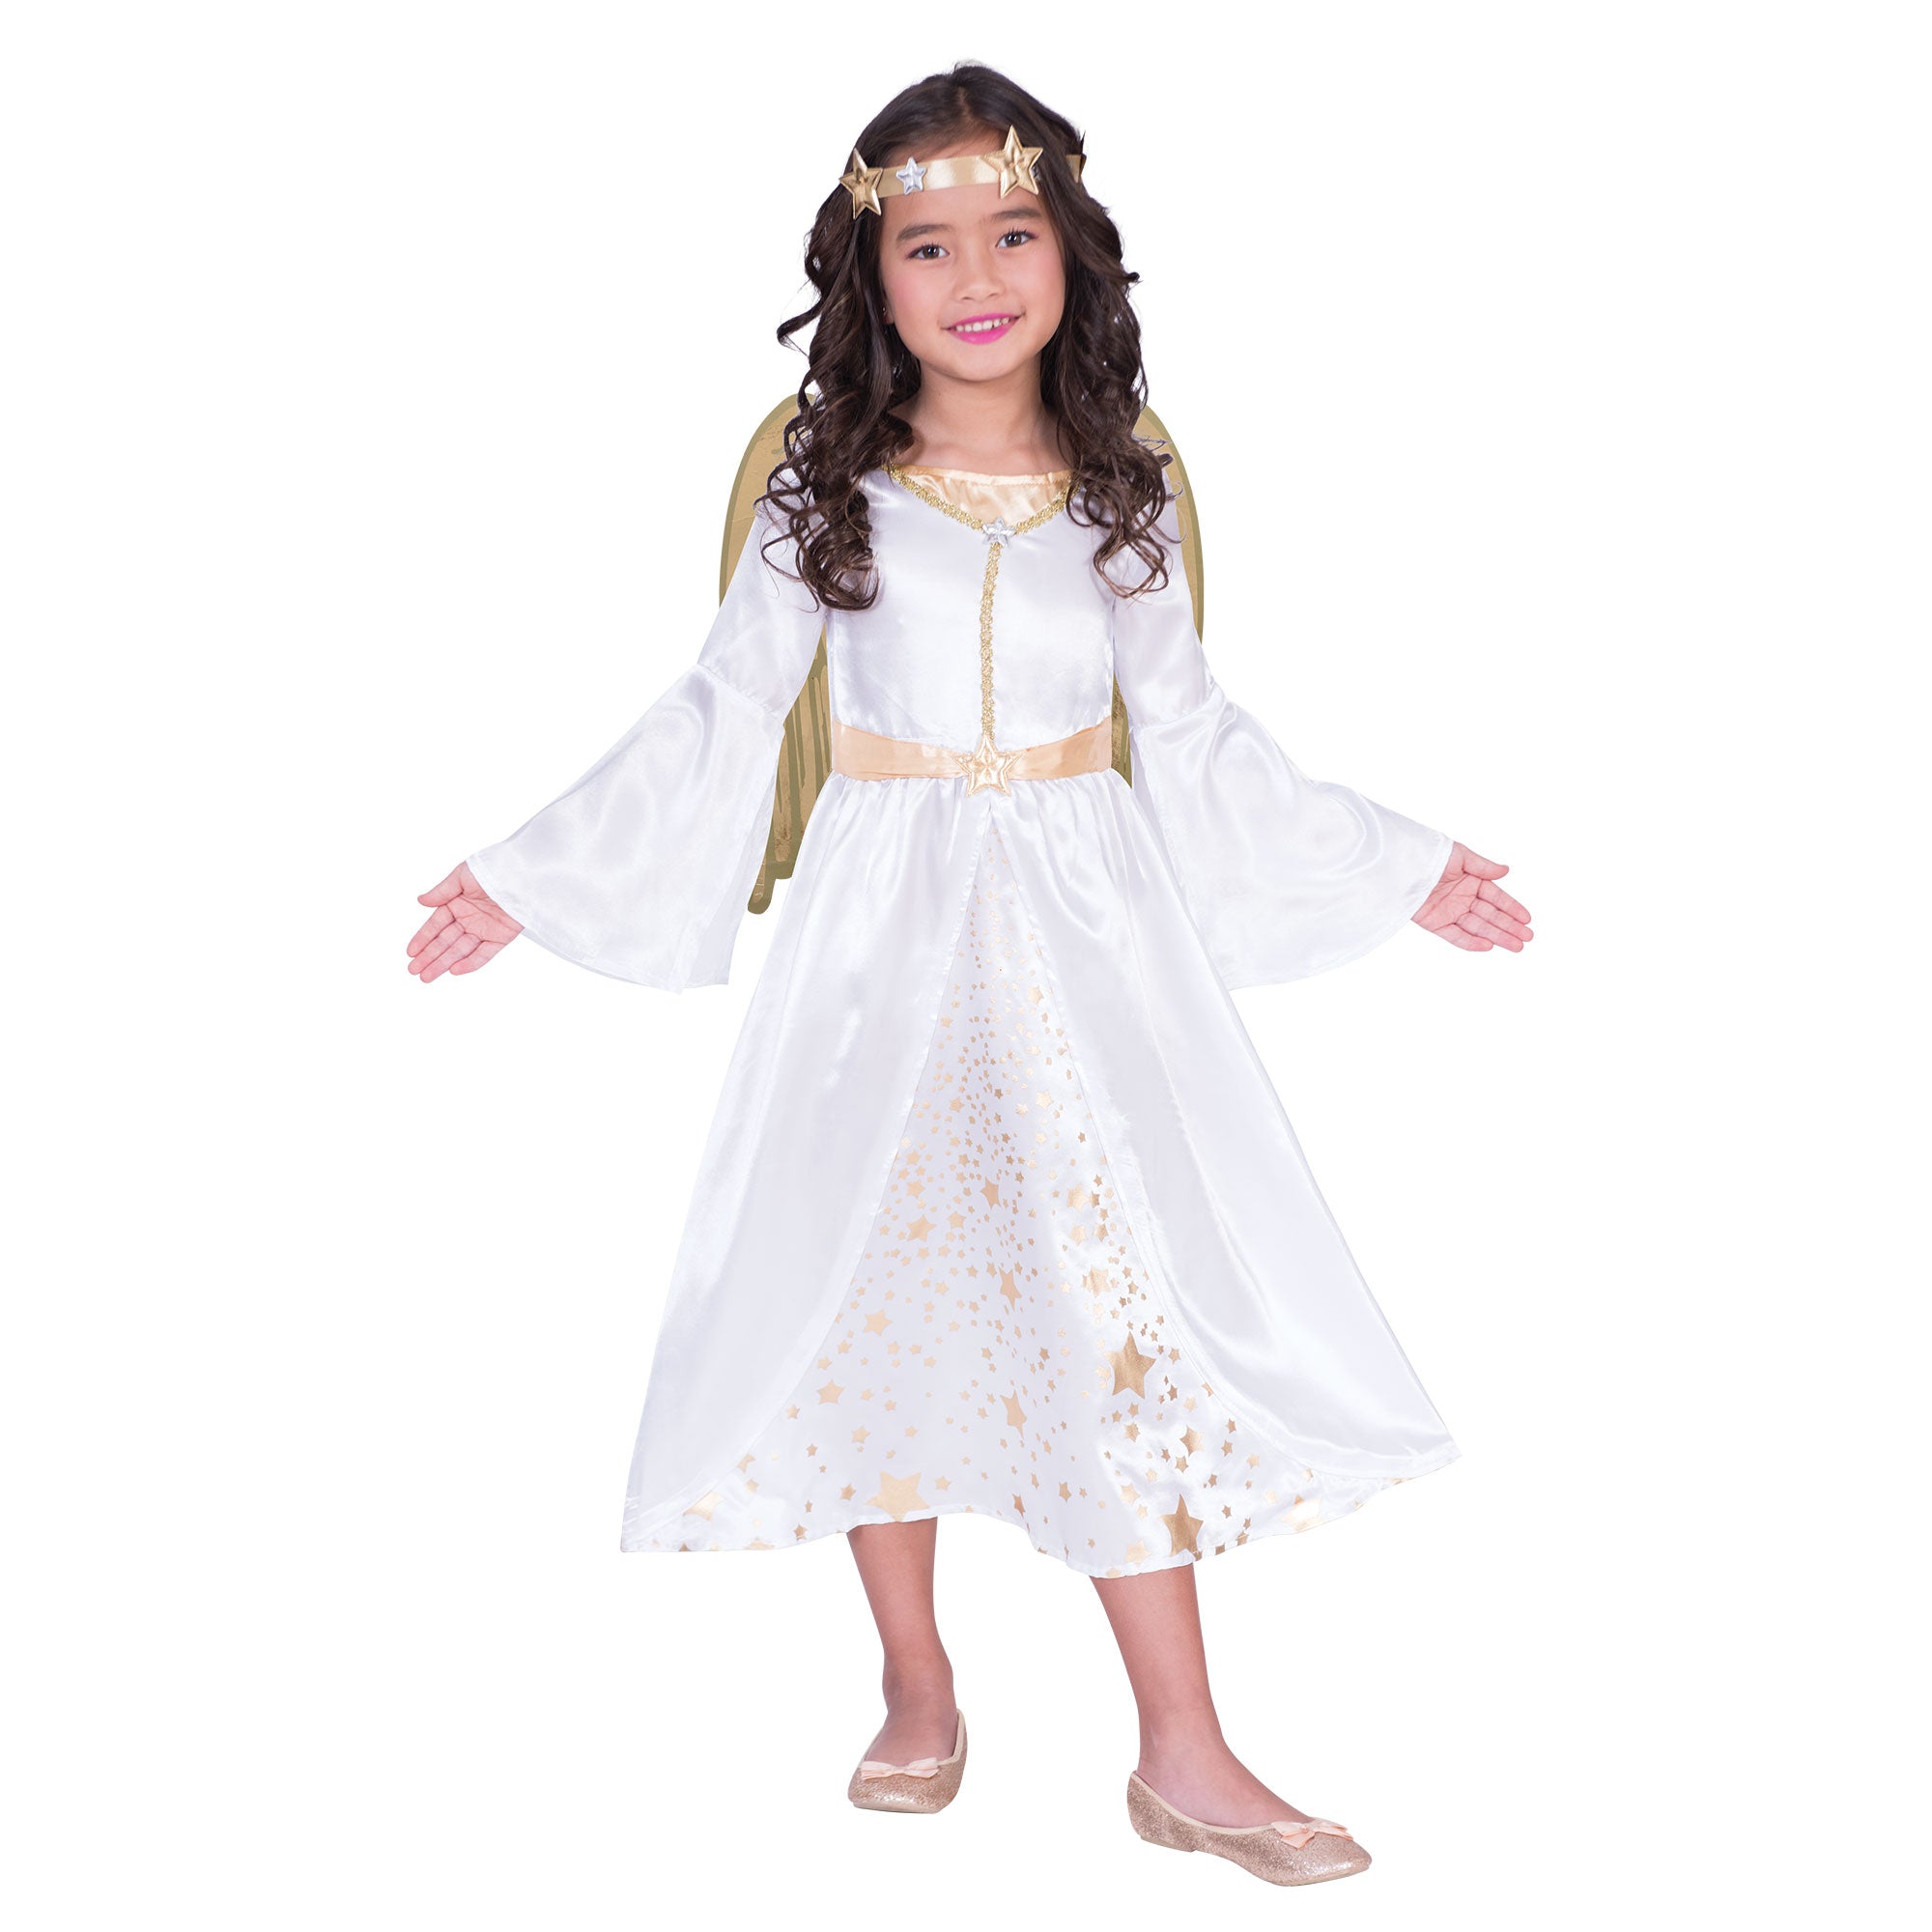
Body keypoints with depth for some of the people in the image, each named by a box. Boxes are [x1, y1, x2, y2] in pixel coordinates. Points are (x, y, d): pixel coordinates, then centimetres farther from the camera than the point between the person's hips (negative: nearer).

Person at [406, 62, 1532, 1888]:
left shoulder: (1115, 499, 3)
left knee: (1127, 1291, -6)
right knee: (866, 1283, 4)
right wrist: (528, 878, 0)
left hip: (1082, 931, 0)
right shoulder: (824, 492, -1)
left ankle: (1184, 1752, 3)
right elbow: (720, 717, 3)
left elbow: (1197, 733, 10)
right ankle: (918, 1689, 24)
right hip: (884, 931, 0)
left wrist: (1397, 865, 11)